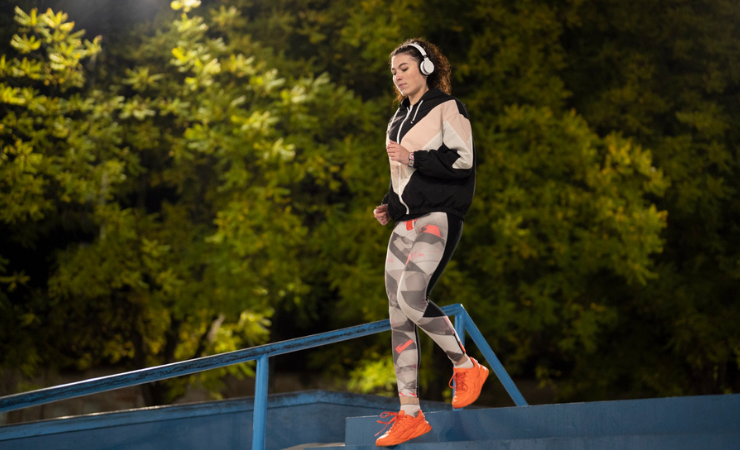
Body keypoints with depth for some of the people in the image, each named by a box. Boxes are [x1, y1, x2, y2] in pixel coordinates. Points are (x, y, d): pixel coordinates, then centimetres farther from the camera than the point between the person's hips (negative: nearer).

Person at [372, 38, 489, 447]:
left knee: (411, 296, -26)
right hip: (406, 224, 8)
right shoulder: (398, 120, 24)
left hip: (439, 218, -8)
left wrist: (414, 158, -16)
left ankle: (465, 366, -4)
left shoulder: (447, 107, 1)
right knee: (398, 316, -1)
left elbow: (462, 160, -9)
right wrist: (388, 206, 14)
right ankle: (409, 414, 1)